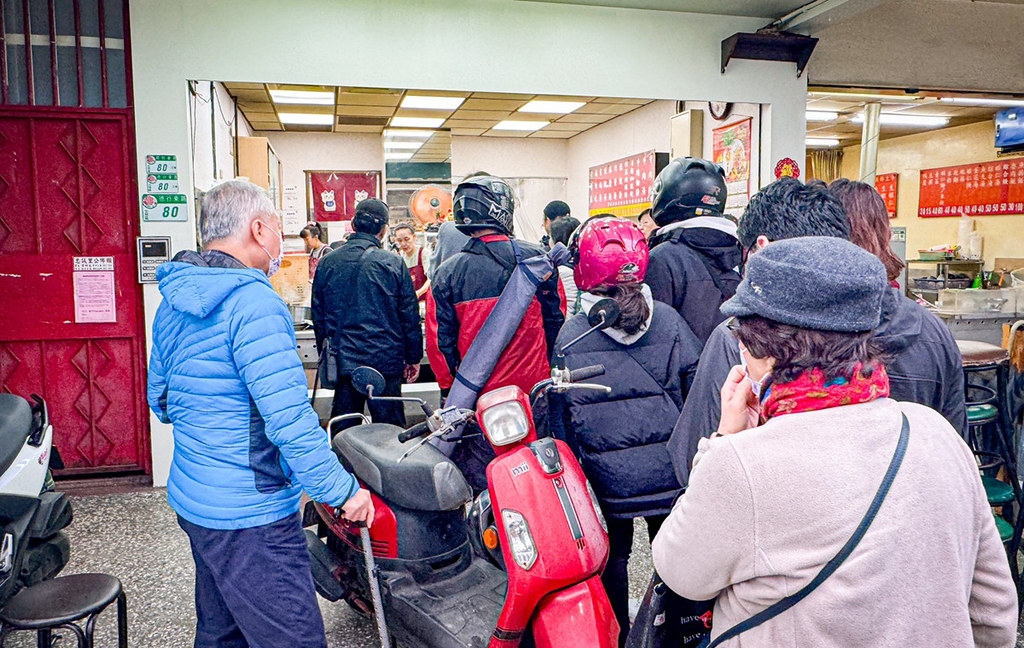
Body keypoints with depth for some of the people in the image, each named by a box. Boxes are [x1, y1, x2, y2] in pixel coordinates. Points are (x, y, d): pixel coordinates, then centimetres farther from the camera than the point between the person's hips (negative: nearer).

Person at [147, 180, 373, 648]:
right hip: (250, 517, -10)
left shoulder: (172, 303, 9)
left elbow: (160, 400, 18)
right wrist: (344, 491, -19)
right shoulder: (253, 302, -21)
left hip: (193, 500, 10)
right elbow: (289, 418, -27)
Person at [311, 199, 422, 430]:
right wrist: (414, 358, 8)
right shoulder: (393, 264, -7)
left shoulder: (327, 263, 2)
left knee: (342, 430, 12)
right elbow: (410, 316, -3)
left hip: (342, 363, 3)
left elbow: (318, 317, 10)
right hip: (386, 362, -3)